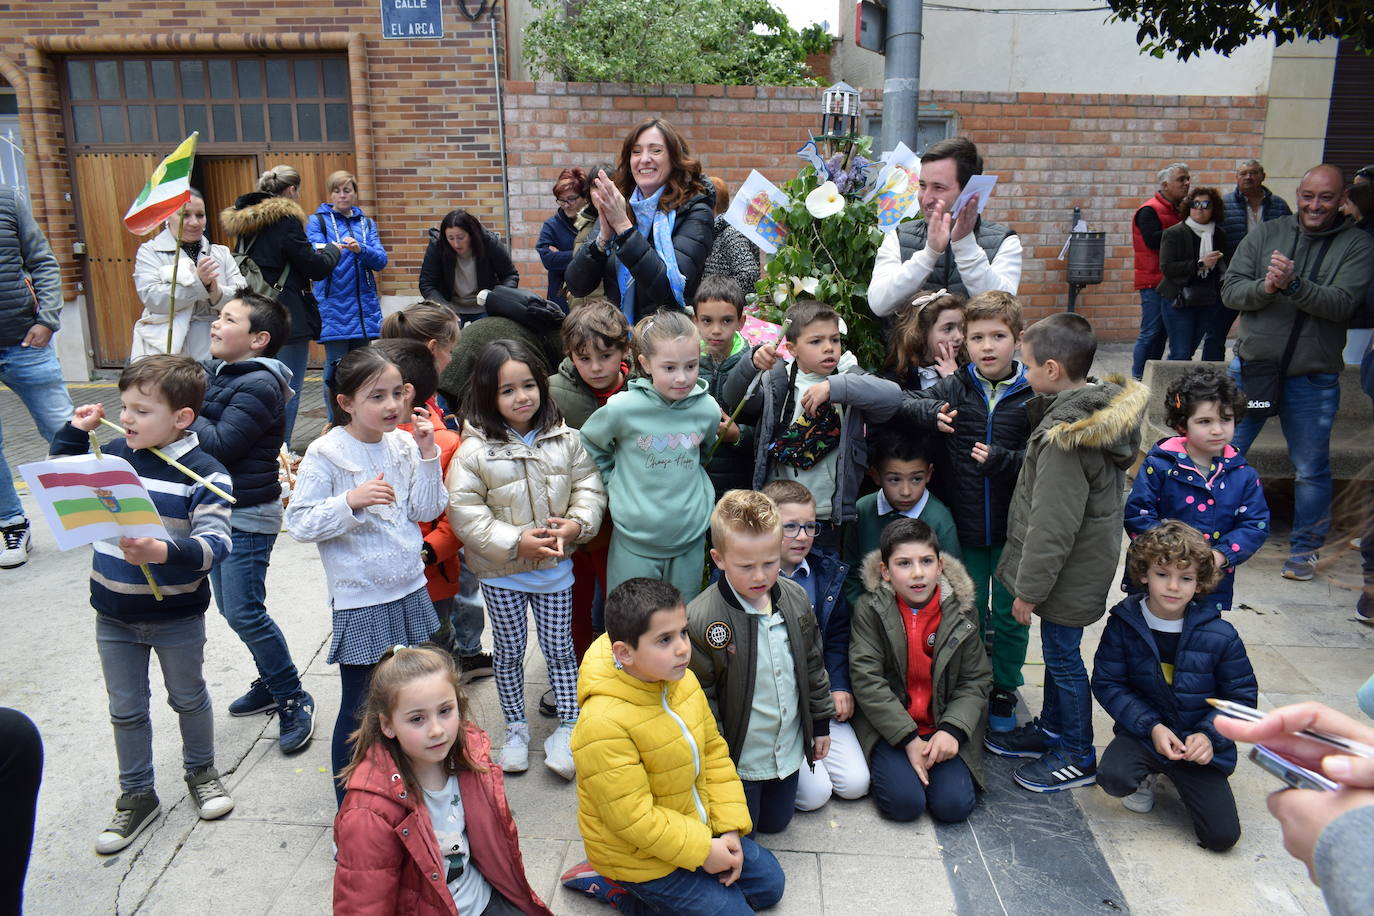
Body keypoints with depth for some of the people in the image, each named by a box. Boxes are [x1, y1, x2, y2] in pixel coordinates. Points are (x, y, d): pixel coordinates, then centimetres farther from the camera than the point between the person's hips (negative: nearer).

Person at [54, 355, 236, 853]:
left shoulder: (205, 474, -20)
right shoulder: (111, 454, -3)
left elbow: (215, 543, -28)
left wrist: (164, 552, -46)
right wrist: (76, 431, 0)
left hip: (177, 617, -4)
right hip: (114, 616, 4)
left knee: (188, 698, 18)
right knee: (126, 710, 16)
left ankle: (201, 771, 42)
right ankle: (137, 796, 33)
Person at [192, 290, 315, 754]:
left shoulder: (259, 385, -18)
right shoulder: (213, 372, 9)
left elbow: (219, 445, -23)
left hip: (249, 516, -9)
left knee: (244, 612, -9)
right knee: (231, 607, 16)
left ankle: (294, 699, 6)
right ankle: (272, 683, 32)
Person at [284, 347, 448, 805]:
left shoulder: (403, 444, 1)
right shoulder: (325, 454, -13)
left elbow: (426, 511, 1)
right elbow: (300, 524, -14)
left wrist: (427, 455, -8)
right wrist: (351, 501, -27)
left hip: (411, 593, 5)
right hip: (360, 602, -5)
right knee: (359, 710, 5)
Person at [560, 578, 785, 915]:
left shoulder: (684, 681, -10)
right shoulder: (604, 725, -34)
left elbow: (714, 751, 1)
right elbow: (633, 818, -28)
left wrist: (730, 828, -5)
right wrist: (702, 851, -20)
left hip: (696, 826, 8)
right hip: (642, 857, -8)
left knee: (769, 884, 20)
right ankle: (615, 886, 6)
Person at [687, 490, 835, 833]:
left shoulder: (795, 598, -9)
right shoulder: (700, 619, -28)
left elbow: (813, 665, 6)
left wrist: (821, 723, 11)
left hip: (789, 750, 5)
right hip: (737, 760, -5)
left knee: (776, 823, 23)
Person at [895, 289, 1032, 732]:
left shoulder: (1033, 396, -10)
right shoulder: (954, 388, -4)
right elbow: (904, 403, -2)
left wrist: (1002, 460, -26)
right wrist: (930, 414, -19)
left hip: (1013, 529, -1)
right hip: (964, 526, 1)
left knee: (1010, 613, 13)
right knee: (970, 610, 16)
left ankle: (1004, 690, 34)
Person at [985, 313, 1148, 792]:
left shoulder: (1064, 437, -29)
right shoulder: (1104, 407, 2)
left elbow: (1052, 526, -26)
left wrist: (1029, 588, -16)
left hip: (1069, 574, -9)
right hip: (1089, 559, 10)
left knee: (1063, 654, 7)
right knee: (1057, 649, 23)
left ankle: (1077, 755, 24)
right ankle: (1052, 729, 41)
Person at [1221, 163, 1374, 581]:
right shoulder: (1265, 234, 3)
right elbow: (1230, 289, -2)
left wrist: (1293, 284, -31)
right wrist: (1265, 287, -22)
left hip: (1312, 379, -1)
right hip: (1251, 366, 1)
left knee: (1311, 469, 9)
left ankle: (1304, 549, 26)